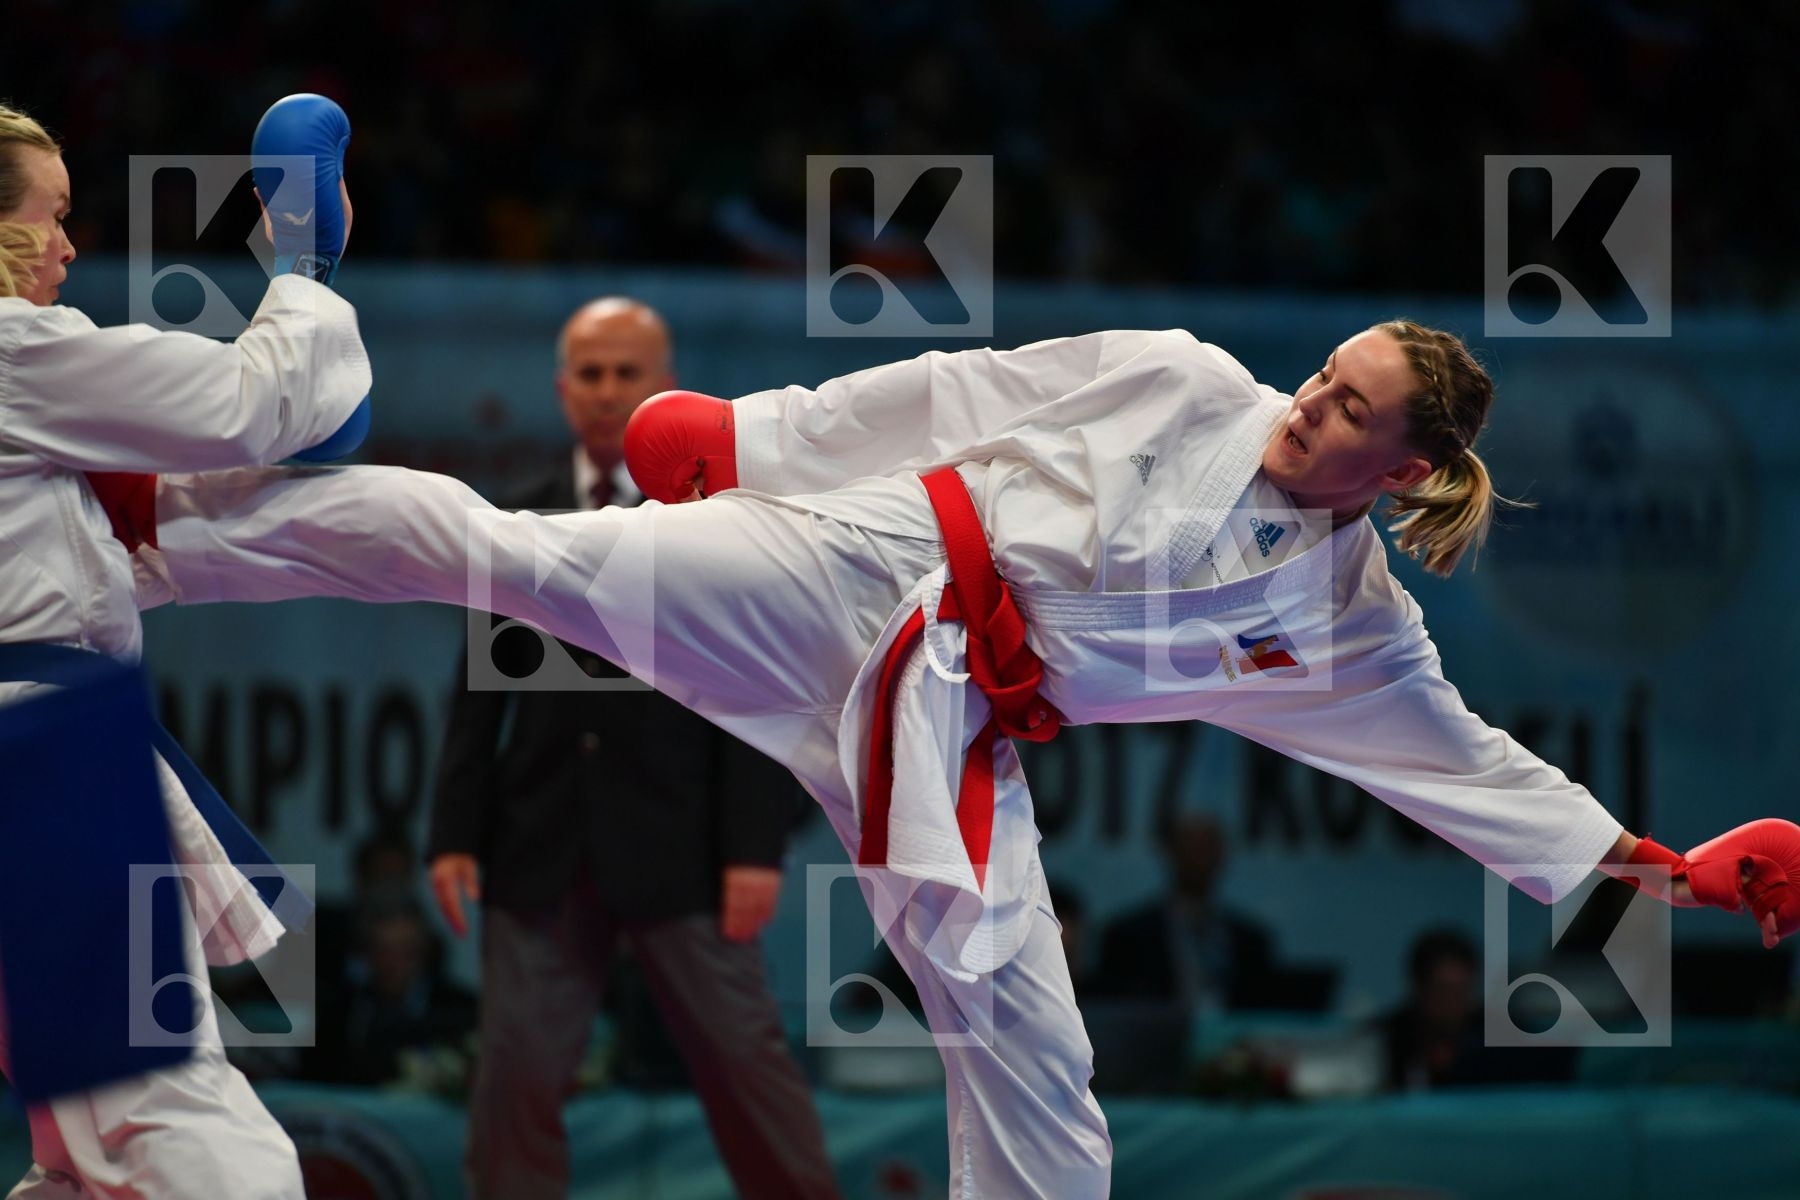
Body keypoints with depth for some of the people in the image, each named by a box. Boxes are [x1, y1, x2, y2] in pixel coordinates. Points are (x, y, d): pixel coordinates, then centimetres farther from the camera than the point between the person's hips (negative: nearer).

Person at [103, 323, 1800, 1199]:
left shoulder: (1353, 624, 6)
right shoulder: (1182, 387, 0)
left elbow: (1465, 762, 12)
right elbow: (959, 395, 4)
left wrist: (1651, 868, 6)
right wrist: (759, 431, 3)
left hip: (952, 745, 2)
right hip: (854, 579, -2)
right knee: (519, 553, -20)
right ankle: (164, 525, -16)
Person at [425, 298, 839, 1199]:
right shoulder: (519, 521, 11)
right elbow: (481, 692, 10)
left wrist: (755, 847, -10)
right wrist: (455, 835, 1)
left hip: (678, 847, -3)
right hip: (540, 852, 3)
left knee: (743, 1059, 0)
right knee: (516, 1075, -1)